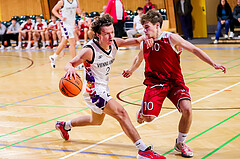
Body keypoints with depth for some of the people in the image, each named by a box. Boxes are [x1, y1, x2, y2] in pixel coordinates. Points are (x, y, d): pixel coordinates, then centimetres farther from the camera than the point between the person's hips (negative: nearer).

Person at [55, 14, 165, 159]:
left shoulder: (114, 43, -7)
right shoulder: (90, 50, -25)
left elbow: (135, 41, -2)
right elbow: (70, 64, -22)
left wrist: (145, 37, -24)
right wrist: (70, 68, -46)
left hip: (104, 90, 9)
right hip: (94, 91, -9)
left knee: (96, 121, 29)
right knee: (121, 113, -22)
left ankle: (64, 125, 51)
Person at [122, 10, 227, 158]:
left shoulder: (171, 38, -11)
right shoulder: (144, 43, 0)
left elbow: (194, 50, -8)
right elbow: (139, 59, 24)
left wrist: (214, 64, -14)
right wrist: (130, 70, 38)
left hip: (175, 82, -1)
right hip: (154, 83, 2)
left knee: (187, 109, -24)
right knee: (148, 117, -14)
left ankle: (180, 143, 2)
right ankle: (143, 109, 28)